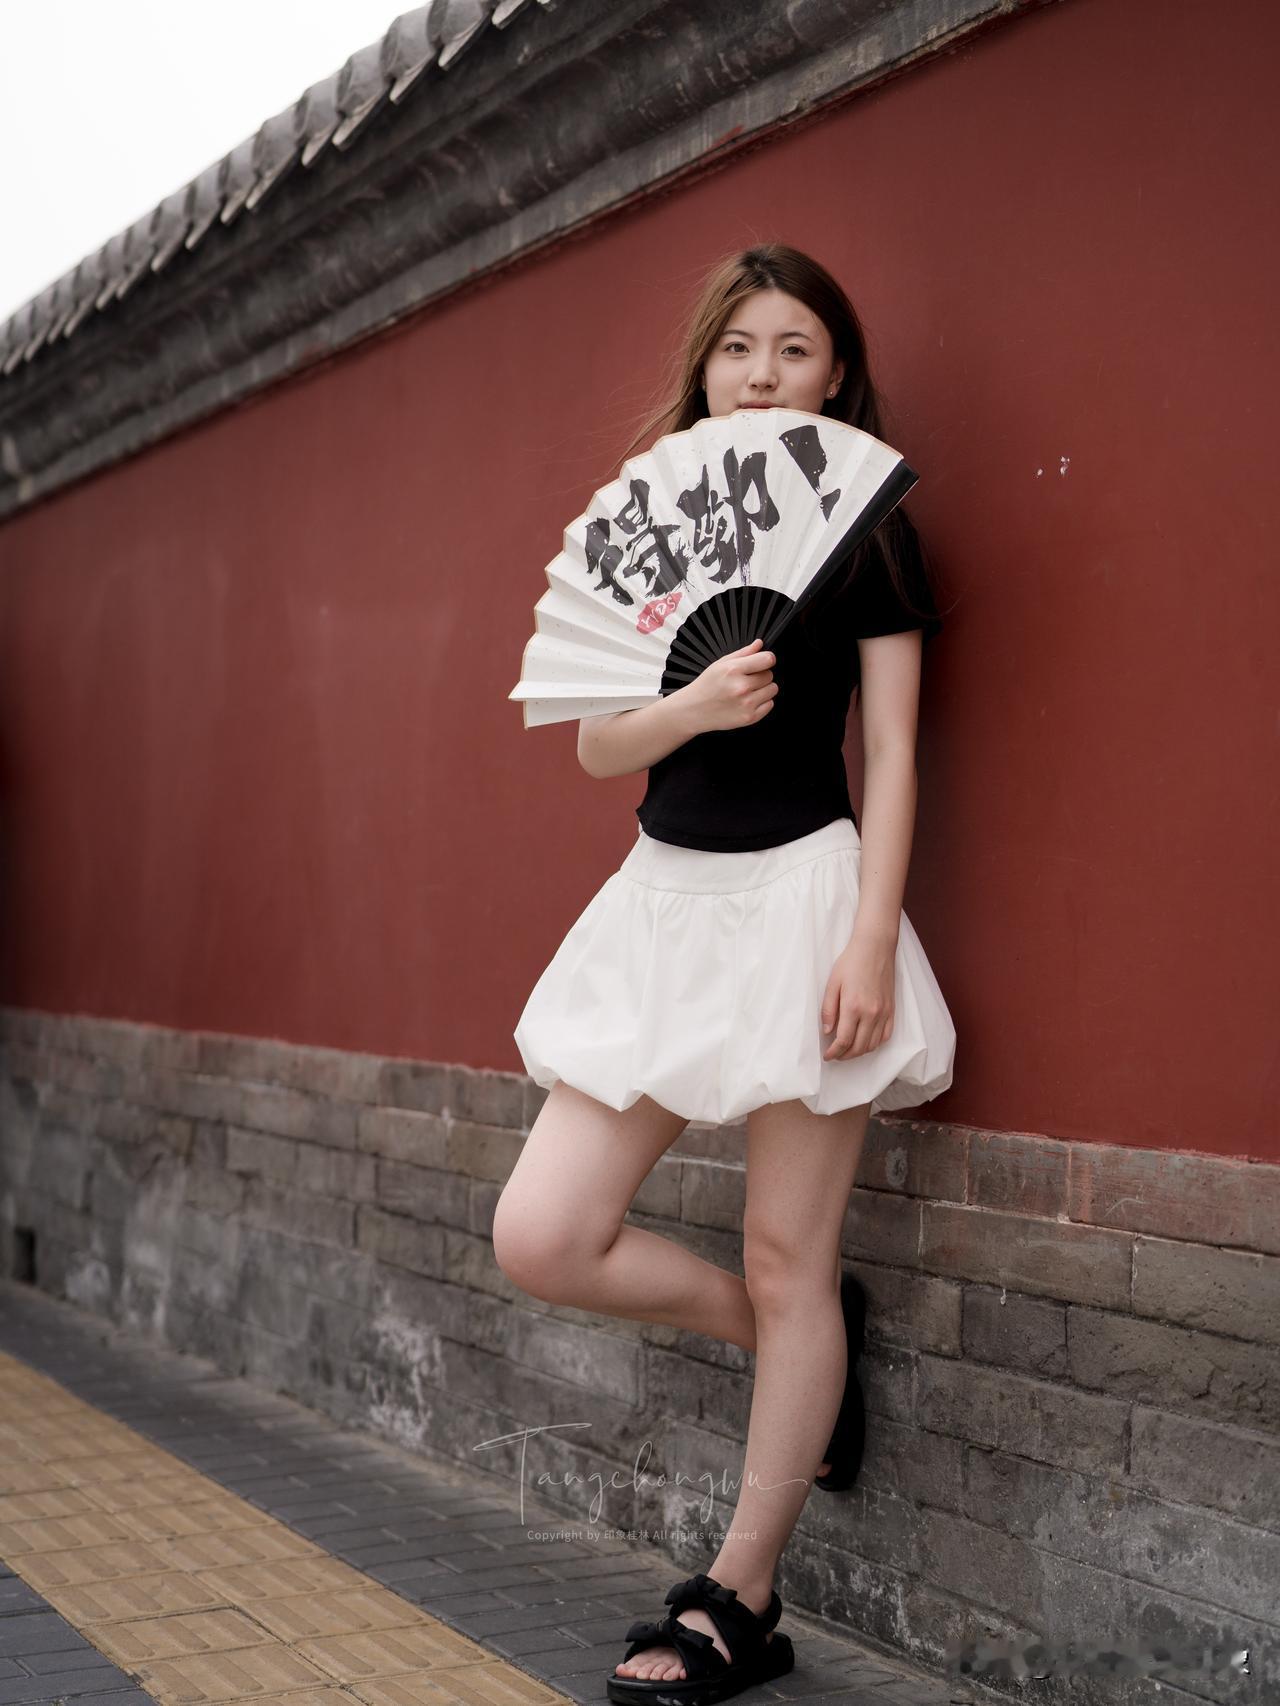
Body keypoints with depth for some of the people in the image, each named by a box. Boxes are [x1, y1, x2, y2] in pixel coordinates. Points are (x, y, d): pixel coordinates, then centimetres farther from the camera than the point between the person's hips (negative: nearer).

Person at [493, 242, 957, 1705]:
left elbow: (890, 751, -4)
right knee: (540, 1239, -3)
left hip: (803, 891, -5)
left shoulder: (868, 534, 0)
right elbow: (598, 746, 5)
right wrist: (695, 703, -16)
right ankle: (803, 1343, 21)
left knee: (785, 1261, 1)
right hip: (666, 897, 5)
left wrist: (872, 941, -15)